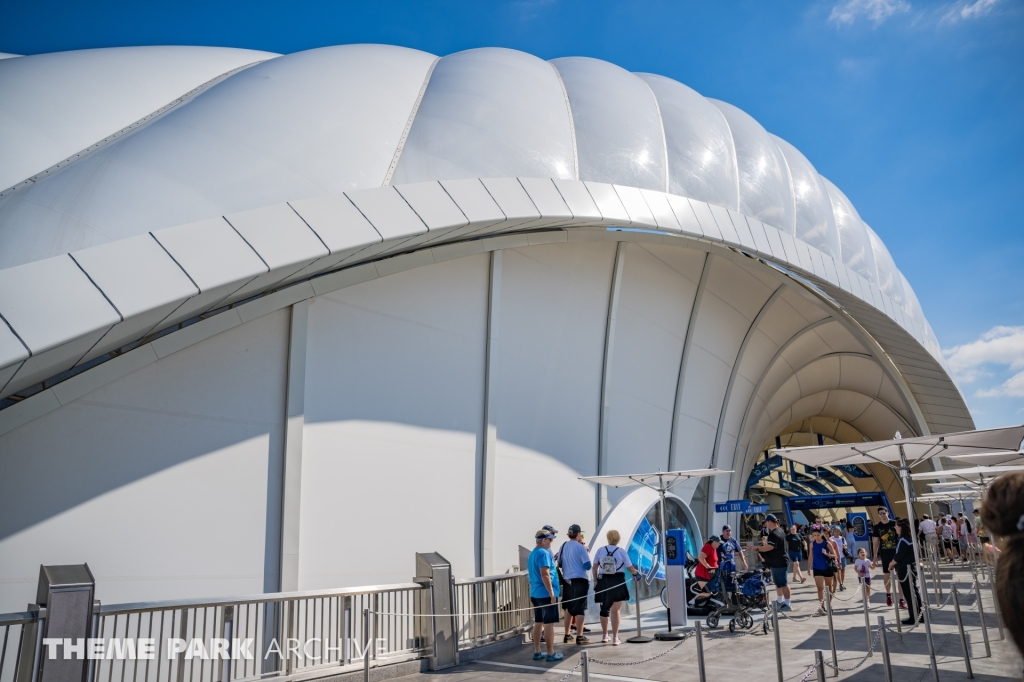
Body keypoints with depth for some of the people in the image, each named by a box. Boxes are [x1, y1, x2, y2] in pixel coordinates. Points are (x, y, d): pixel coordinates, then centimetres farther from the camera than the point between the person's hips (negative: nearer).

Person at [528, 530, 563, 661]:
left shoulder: (532, 554, 14)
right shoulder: (544, 553, -15)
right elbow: (544, 574, -22)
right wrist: (552, 593, -21)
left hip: (535, 593, 9)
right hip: (546, 593, -9)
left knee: (538, 622, 12)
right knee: (549, 623, -2)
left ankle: (537, 652, 16)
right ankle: (551, 653, 3)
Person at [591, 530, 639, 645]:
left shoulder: (600, 551, 0)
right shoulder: (622, 551, -5)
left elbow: (595, 567, 1)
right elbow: (630, 568, -2)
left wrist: (595, 581, 9)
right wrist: (636, 573, 18)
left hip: (603, 581, 2)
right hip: (617, 582, -2)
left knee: (604, 609, 16)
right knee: (615, 610, 2)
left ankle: (604, 635, 29)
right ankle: (615, 638, 1)